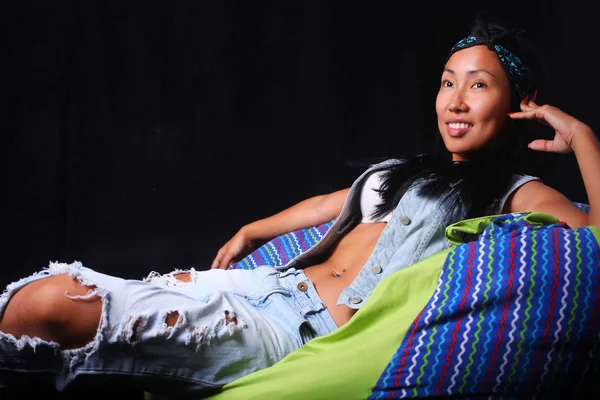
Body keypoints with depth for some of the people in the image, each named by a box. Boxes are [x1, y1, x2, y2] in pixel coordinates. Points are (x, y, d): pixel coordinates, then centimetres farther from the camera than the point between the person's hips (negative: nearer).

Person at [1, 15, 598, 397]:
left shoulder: (515, 196, 6)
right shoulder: (409, 169, 26)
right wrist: (251, 231, 35)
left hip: (308, 328, -8)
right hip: (279, 283, 8)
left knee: (55, 302, -22)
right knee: (49, 288, -6)